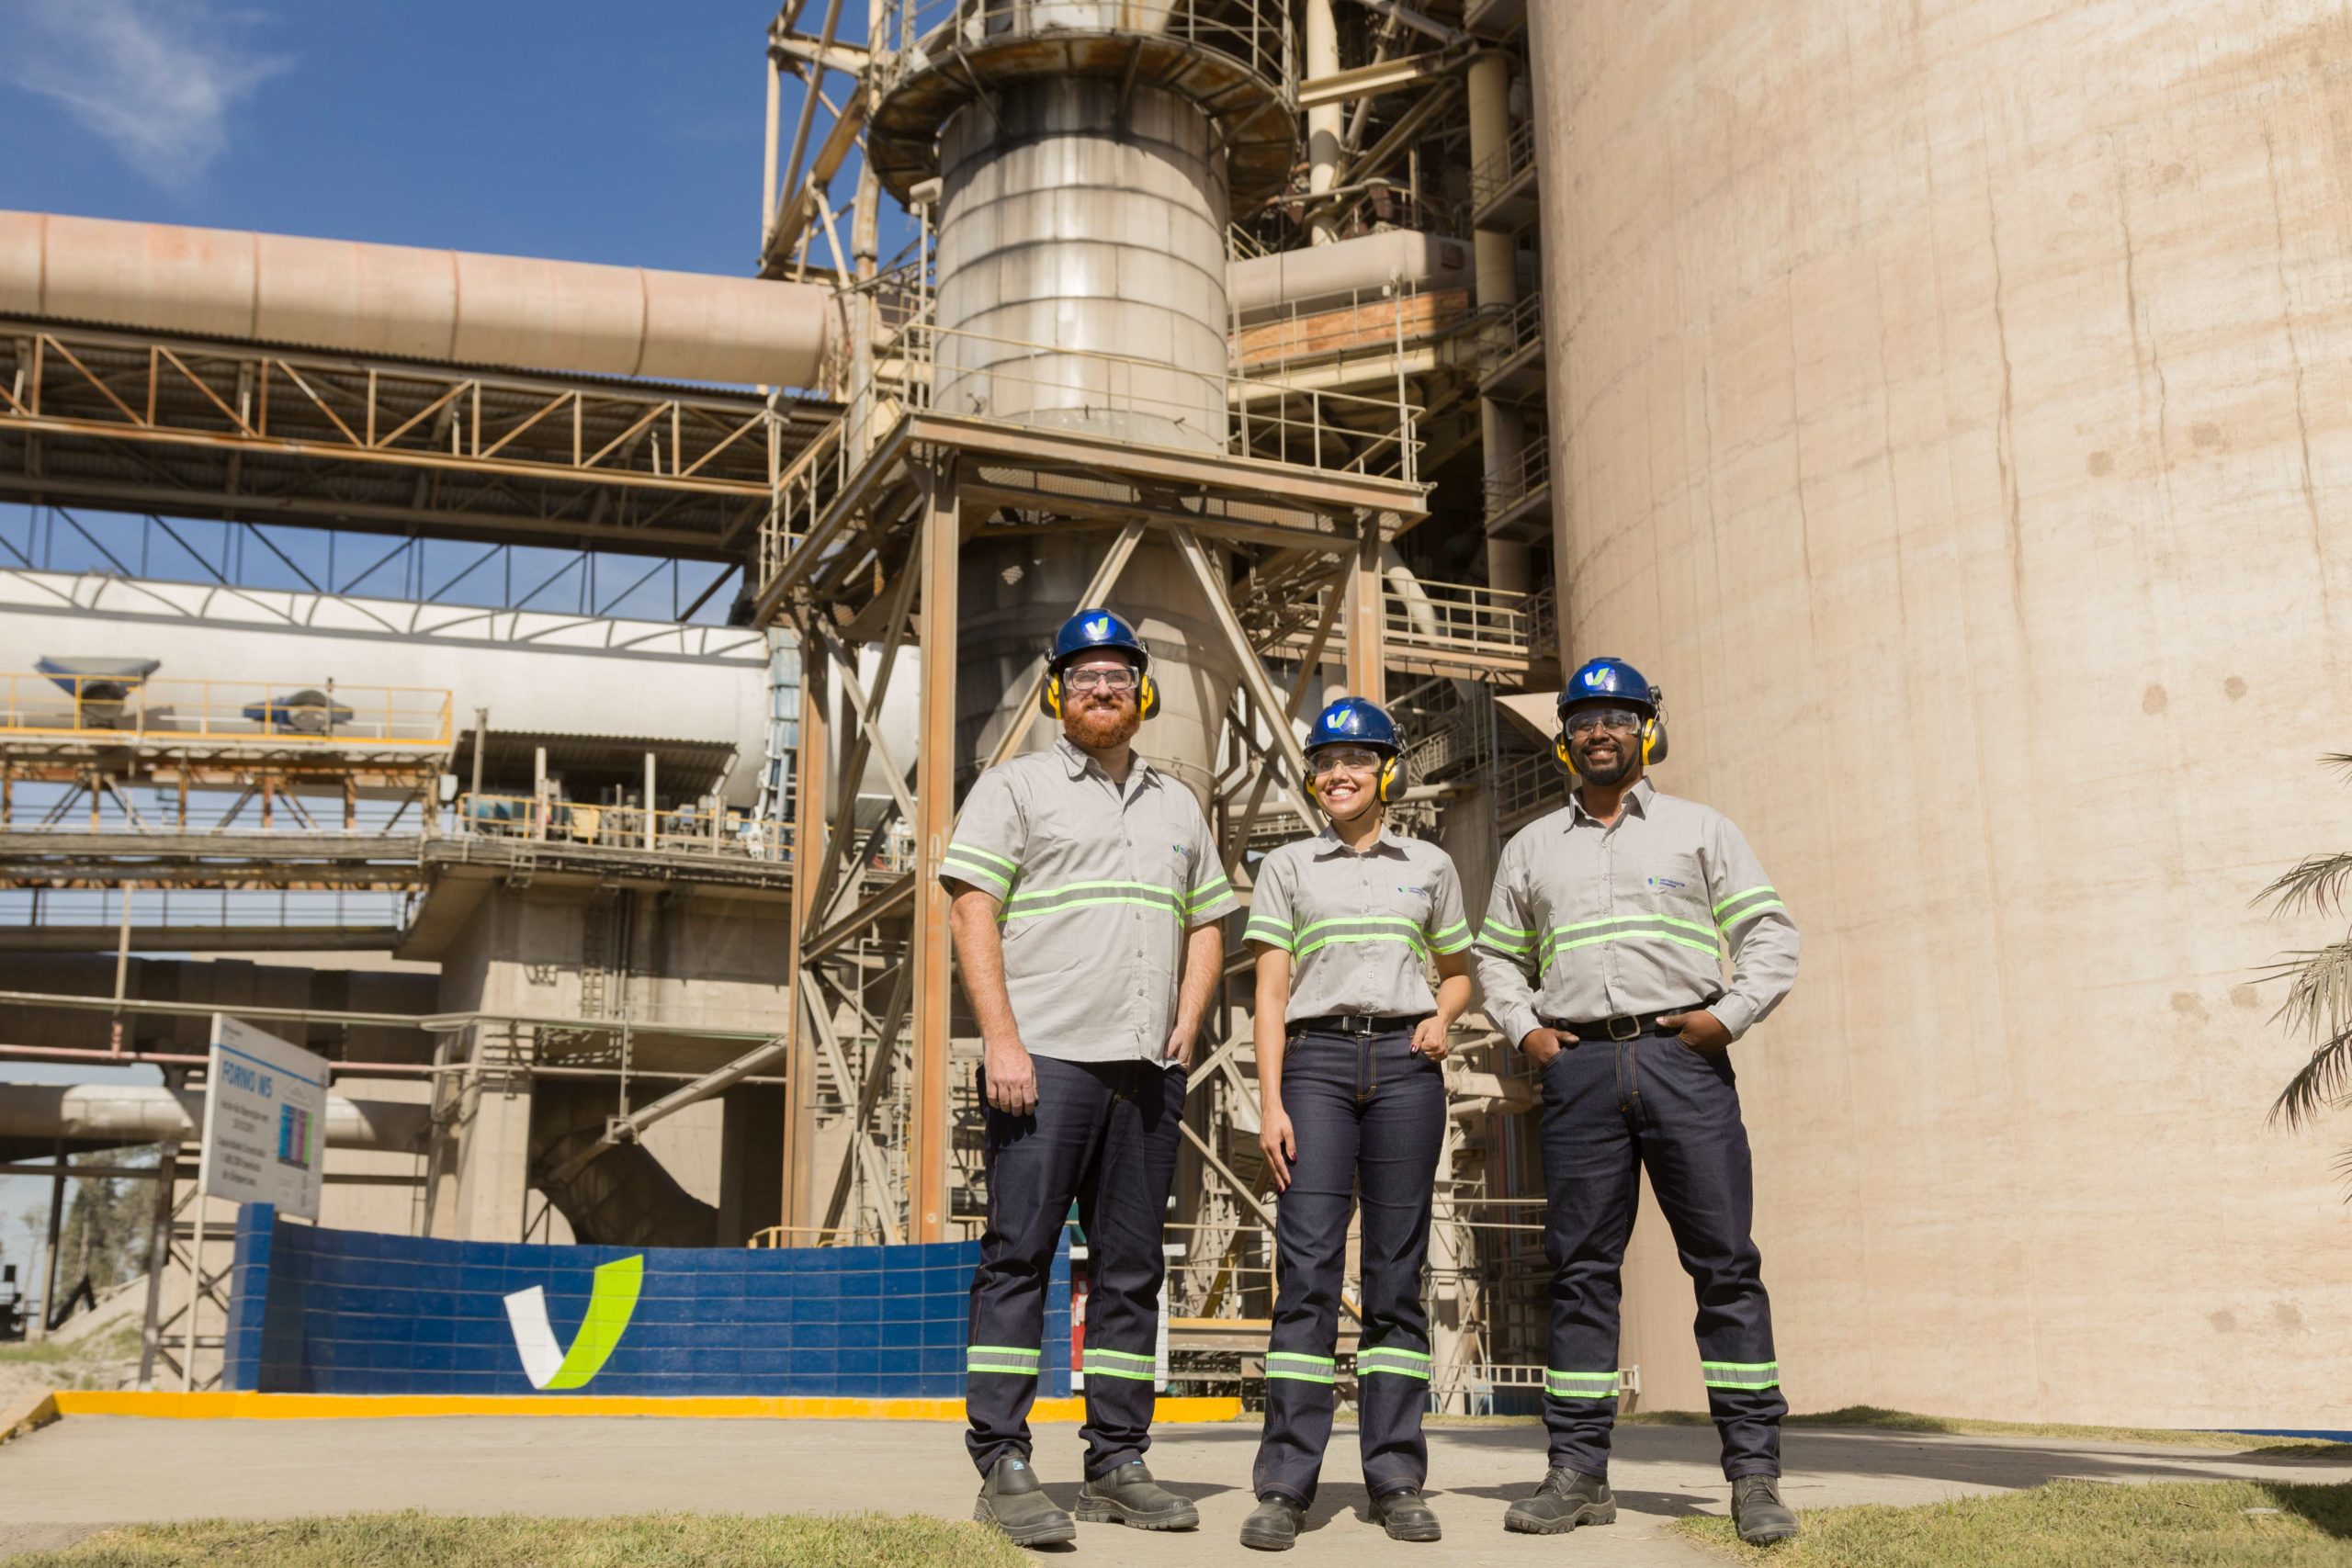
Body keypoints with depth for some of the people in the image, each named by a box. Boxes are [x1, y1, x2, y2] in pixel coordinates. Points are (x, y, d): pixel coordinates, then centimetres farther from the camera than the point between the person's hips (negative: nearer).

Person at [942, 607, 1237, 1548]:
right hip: (1044, 1059, -5)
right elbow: (972, 912, -3)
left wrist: (1186, 1030, 8)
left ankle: (1117, 1462, 14)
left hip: (1148, 1070, 5)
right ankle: (1003, 1468, -3)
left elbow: (1206, 923, 23)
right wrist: (1002, 1040, -13)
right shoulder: (1014, 787, 5)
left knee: (1132, 1267, 7)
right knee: (1018, 1257, -7)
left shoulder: (1178, 806, 21)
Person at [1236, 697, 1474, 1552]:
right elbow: (1270, 992, 6)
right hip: (1316, 1061, -1)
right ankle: (1285, 1486, -8)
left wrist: (1442, 1018, 1)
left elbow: (1458, 970, 24)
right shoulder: (1287, 866, 11)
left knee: (1397, 1270, 1)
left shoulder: (1431, 866, 15)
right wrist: (1270, 1103, -4)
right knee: (1308, 1266, -10)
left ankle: (1396, 1478, 7)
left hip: (1405, 1064, 1)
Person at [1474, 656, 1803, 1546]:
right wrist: (1523, 1030, 6)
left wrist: (1728, 1014, -7)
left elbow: (1769, 935, 8)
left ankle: (1753, 1473, 0)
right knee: (1581, 1268, 2)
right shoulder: (1532, 848, 19)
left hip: (1683, 1056, -2)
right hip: (1578, 1065, 2)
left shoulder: (1700, 830, 12)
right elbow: (1496, 957, 23)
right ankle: (1579, 1473, 6)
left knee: (1725, 1263, -5)